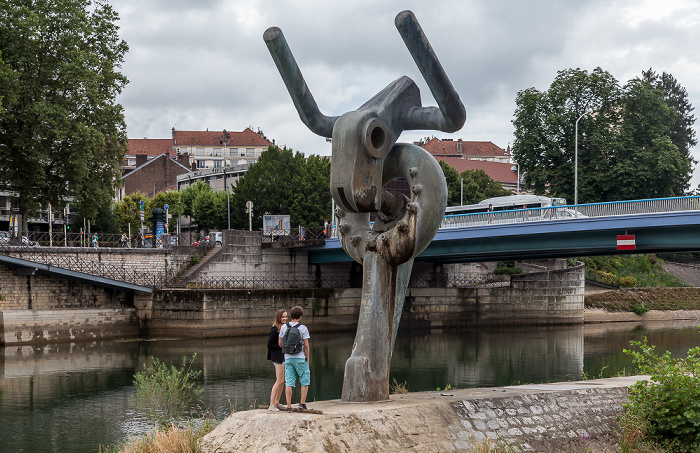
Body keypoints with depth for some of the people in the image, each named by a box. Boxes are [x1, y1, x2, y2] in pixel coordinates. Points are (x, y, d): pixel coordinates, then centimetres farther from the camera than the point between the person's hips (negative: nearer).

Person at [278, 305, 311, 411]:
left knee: (289, 383, 3)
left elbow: (280, 344, 7)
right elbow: (306, 345, -7)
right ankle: (302, 402, 4)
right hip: (300, 358, -3)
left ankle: (289, 406, 0)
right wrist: (307, 360, 0)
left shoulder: (284, 327, 4)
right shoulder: (303, 328, -5)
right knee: (305, 381, 11)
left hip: (288, 358, 3)